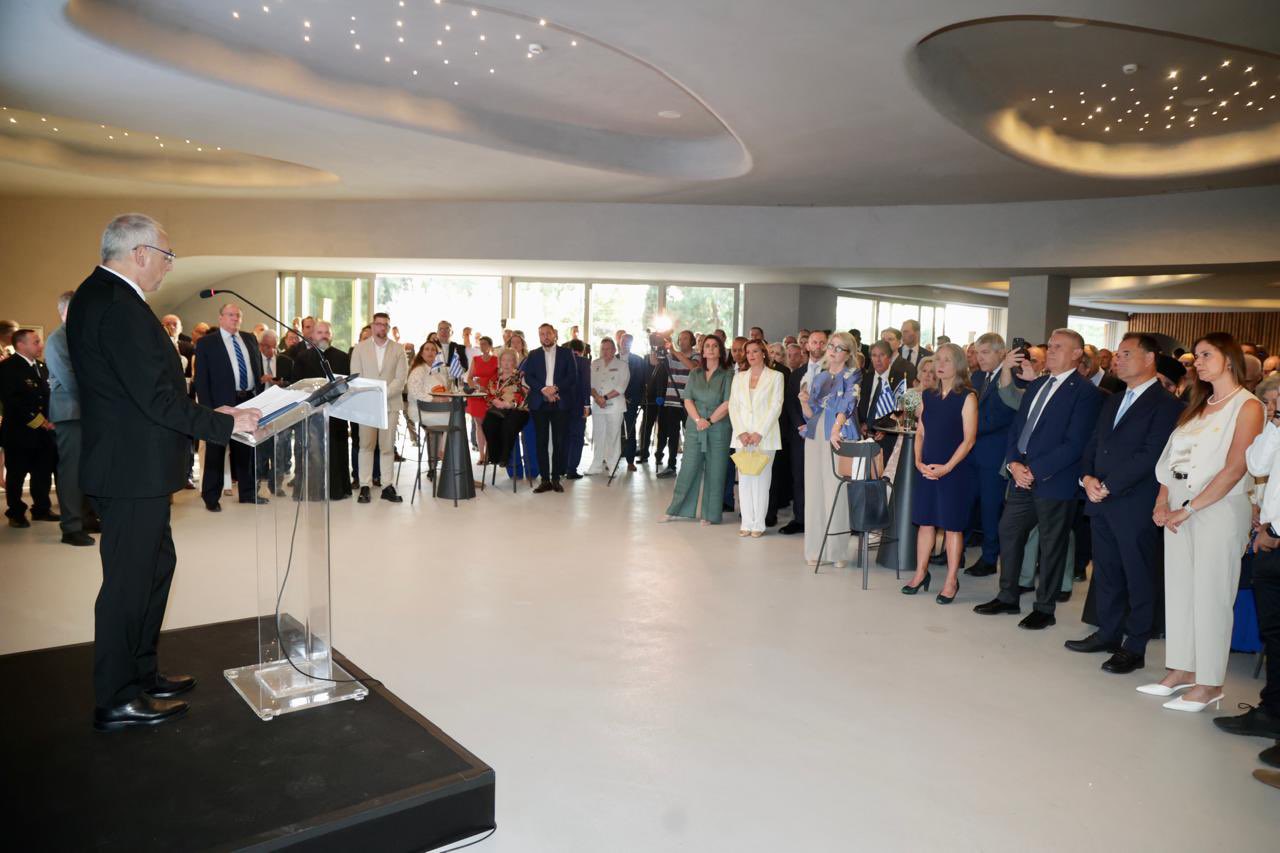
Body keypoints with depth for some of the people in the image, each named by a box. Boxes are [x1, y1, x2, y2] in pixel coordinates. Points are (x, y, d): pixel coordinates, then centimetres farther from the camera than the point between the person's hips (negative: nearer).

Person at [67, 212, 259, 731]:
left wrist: (209, 414, 11)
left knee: (156, 564, 20)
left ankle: (142, 673, 34)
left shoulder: (97, 295, 12)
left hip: (131, 466, 11)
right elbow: (155, 398, -25)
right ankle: (117, 702, 16)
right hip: (134, 470, -11)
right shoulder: (118, 306, -21)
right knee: (129, 580, 1)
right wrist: (224, 424, -16)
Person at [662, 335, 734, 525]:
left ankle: (710, 515, 11)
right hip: (694, 428, 3)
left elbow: (728, 403, -8)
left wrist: (709, 421, -13)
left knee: (714, 472, 2)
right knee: (688, 468, 3)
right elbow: (688, 400, 5)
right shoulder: (695, 374, 12)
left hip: (718, 429, -3)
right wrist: (697, 419, -11)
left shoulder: (728, 374, 0)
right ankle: (676, 510, 12)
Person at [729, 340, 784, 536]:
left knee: (761, 478, -3)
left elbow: (776, 406, -4)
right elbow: (733, 406, 8)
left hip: (764, 436, -3)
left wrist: (759, 433, -12)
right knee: (744, 479, 3)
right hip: (742, 435, 3)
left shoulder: (775, 376, 3)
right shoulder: (739, 377, 14)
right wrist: (741, 432, -6)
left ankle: (759, 524, 2)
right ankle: (746, 522, 8)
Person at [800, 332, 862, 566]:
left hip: (839, 439, -5)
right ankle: (814, 549, 12)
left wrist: (836, 428, -31)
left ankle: (838, 550, 1)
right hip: (815, 438, 5)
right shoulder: (819, 376, 15)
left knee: (837, 493, -6)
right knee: (814, 492, 5)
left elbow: (848, 403, -16)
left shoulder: (852, 376, 1)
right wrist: (804, 401, -6)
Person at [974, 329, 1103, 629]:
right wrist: (1013, 463, -3)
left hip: (1054, 481, -7)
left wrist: (1034, 470, -18)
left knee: (1051, 546, 6)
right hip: (1022, 477, 7)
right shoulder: (1036, 385, 14)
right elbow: (1016, 428, 14)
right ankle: (1007, 597, 25)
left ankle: (1045, 609, 19)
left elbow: (1075, 444, -17)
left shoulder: (1085, 392, -10)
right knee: (1008, 533, 11)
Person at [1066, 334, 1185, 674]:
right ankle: (1108, 633, 27)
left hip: (1135, 505, -8)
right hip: (1101, 503, 8)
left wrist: (1108, 486, -17)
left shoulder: (1166, 405, -9)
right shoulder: (1112, 402, 18)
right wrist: (1087, 477, -3)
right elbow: (1093, 445, 16)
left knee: (1139, 578, 3)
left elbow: (1150, 455, -17)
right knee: (1105, 572, 15)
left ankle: (1134, 648, 12)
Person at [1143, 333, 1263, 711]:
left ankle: (1209, 684, 9)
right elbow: (1172, 457, 13)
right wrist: (1162, 501, 0)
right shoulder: (1197, 405, 16)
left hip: (1218, 510, -6)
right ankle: (1182, 671, 20)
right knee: (1179, 590, 9)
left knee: (1210, 595, -1)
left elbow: (1234, 468, -15)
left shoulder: (1247, 406, -6)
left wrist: (1189, 508, -16)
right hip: (1179, 510, 7)